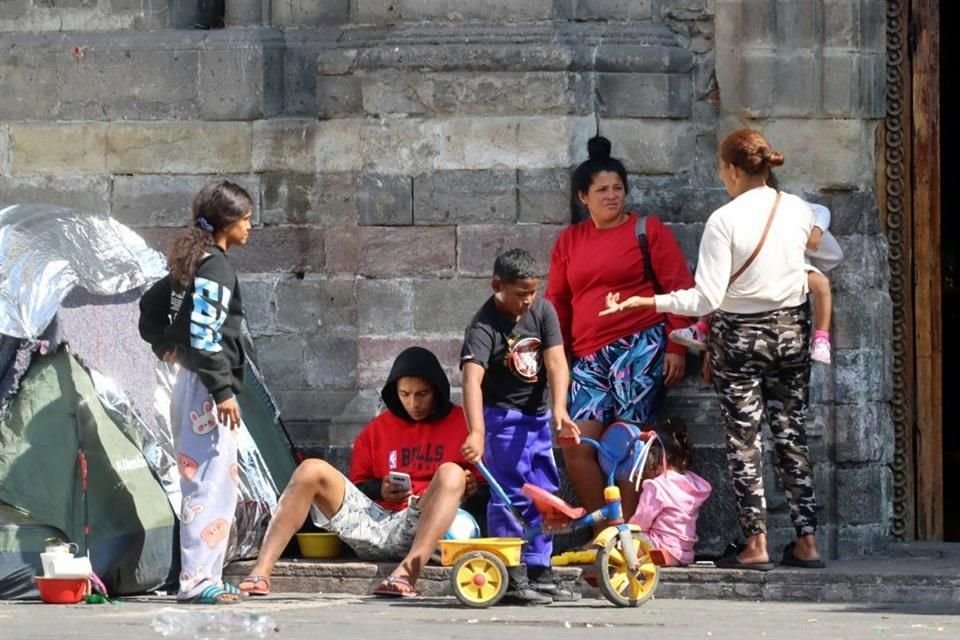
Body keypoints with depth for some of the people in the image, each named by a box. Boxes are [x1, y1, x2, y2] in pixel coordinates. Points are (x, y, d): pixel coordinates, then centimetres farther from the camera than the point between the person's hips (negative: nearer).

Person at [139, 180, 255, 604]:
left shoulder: (190, 263, 14)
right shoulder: (216, 266, -14)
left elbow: (151, 308, 24)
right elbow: (204, 334, -22)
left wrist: (169, 351, 25)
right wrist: (223, 391, -21)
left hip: (188, 382, 10)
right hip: (206, 388, -10)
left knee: (201, 483, 13)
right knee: (212, 484, -11)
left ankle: (203, 576, 17)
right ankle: (197, 580, -13)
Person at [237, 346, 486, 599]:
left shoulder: (460, 423, 9)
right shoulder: (379, 429, 19)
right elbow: (357, 486, 23)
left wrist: (472, 488, -14)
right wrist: (379, 490, 2)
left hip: (422, 531, -3)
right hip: (375, 519, 3)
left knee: (451, 473, -30)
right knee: (312, 470, -13)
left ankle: (408, 571, -49)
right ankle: (261, 571, -27)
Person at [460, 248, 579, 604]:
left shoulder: (542, 311, -5)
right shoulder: (484, 328, -22)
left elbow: (556, 361, -12)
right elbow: (472, 379, -35)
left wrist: (559, 410, -28)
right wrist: (476, 432, -49)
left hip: (538, 416, 7)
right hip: (503, 417, -7)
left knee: (544, 494, 10)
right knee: (511, 495, -10)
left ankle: (539, 572, 19)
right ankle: (513, 579, -10)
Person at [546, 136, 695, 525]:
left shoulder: (648, 230, 4)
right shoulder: (569, 240, 16)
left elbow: (679, 288, 1)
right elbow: (557, 300, 20)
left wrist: (676, 347, -6)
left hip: (640, 347, -4)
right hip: (590, 357, 5)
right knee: (576, 443, -7)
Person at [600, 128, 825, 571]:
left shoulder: (724, 220, -18)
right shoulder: (798, 211, -2)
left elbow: (706, 299, -20)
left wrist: (642, 302, -15)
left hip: (740, 336, -5)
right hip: (791, 330, 5)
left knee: (743, 438, 2)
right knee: (791, 435, 11)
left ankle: (756, 542, 0)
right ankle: (806, 539, 10)